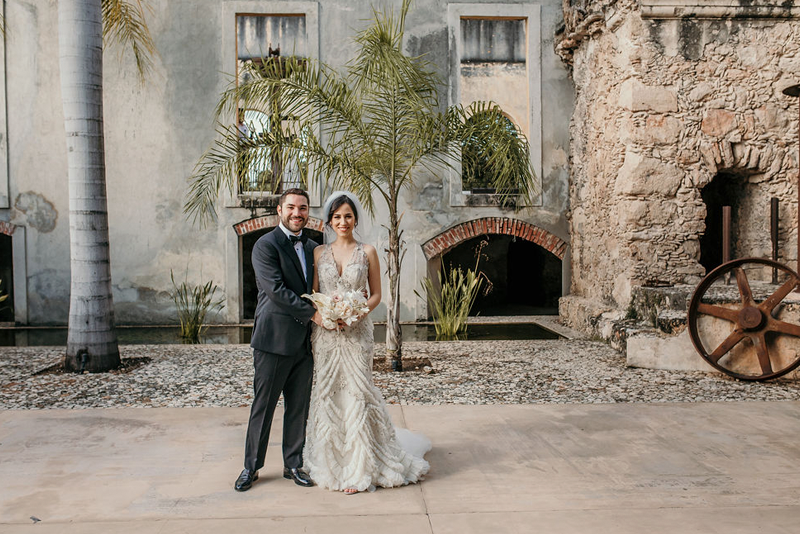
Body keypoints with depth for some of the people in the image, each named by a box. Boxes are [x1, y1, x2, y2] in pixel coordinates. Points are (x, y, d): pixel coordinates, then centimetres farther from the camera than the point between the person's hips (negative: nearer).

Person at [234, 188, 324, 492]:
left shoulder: (312, 248, 13)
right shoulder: (266, 245, -8)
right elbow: (276, 290, -18)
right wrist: (312, 313, -19)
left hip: (304, 340, 6)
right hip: (274, 339, -6)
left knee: (298, 407, 12)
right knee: (263, 406, 6)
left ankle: (293, 464, 26)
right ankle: (251, 467, 22)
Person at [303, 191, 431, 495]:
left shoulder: (367, 252, 3)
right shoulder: (319, 253, 8)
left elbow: (376, 295, 4)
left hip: (357, 331, -2)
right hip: (325, 332, 2)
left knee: (357, 393, -2)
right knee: (327, 393, 6)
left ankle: (358, 467, 9)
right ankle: (329, 461, 22)